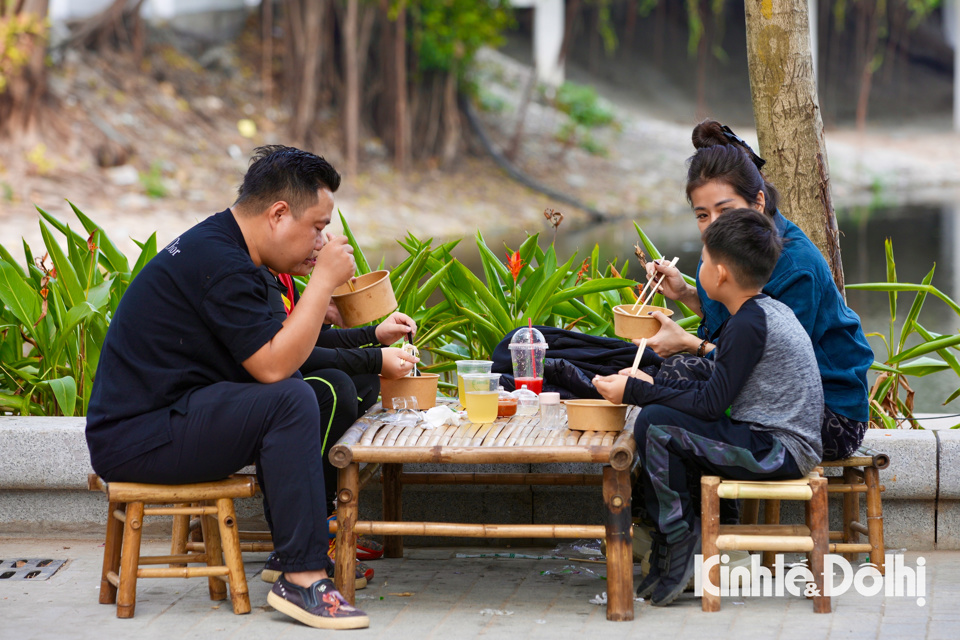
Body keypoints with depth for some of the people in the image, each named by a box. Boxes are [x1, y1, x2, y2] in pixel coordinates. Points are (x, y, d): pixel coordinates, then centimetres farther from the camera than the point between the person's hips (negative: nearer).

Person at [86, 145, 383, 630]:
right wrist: (324, 281, -15)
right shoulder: (219, 263, -19)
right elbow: (273, 366, -23)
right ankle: (303, 580, -23)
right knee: (290, 401, -24)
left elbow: (267, 353, 16)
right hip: (135, 439, -11)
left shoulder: (215, 245, 15)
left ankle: (295, 550, 17)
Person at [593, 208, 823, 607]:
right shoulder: (768, 312, 12)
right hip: (778, 443, 10)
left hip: (778, 450, -10)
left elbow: (709, 404, -18)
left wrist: (635, 391, -11)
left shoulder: (748, 325, -18)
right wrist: (651, 385, 14)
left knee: (655, 424, -17)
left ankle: (680, 540, -5)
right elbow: (717, 392, 16)